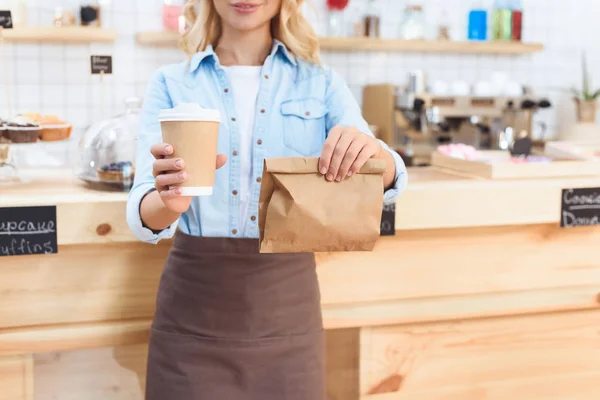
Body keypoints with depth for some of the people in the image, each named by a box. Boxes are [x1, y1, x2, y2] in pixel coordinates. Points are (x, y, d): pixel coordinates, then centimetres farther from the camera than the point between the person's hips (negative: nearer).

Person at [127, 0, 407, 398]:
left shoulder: (322, 84, 5)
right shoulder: (171, 85, 1)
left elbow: (388, 181, -8)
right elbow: (142, 216, -10)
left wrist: (370, 150, -31)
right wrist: (168, 203, -34)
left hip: (288, 305, 1)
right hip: (195, 307, -1)